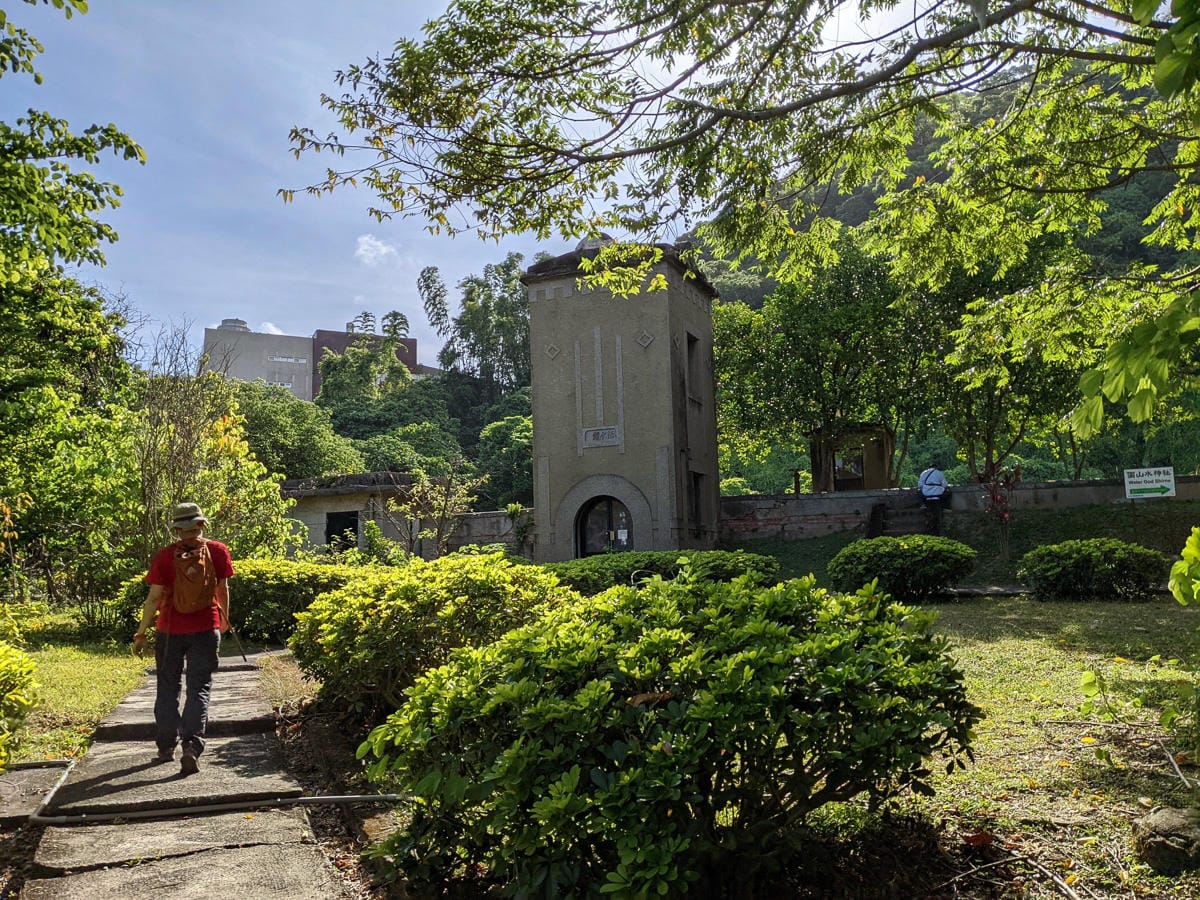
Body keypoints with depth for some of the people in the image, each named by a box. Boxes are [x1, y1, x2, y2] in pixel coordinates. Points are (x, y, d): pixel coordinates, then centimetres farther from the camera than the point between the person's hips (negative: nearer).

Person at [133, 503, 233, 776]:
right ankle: (192, 747, -11)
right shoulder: (218, 551, -3)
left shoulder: (164, 556, -7)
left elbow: (154, 597, -6)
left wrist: (141, 632, 3)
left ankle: (166, 746, 24)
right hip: (206, 628, 0)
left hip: (170, 629, 0)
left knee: (168, 687, 15)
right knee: (199, 689, 3)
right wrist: (224, 619, 23)